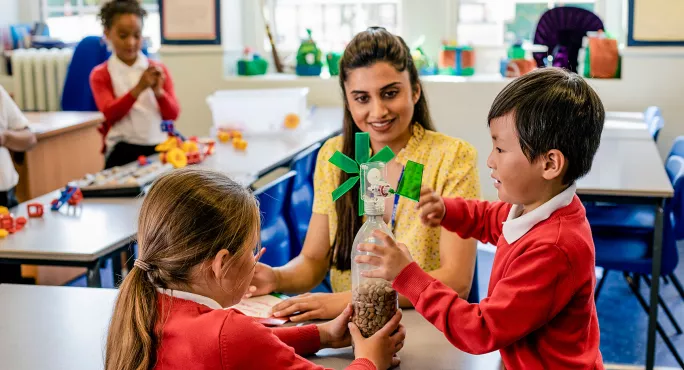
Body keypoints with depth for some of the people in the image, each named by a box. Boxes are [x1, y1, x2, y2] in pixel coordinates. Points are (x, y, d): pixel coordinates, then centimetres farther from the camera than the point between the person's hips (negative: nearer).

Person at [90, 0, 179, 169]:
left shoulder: (159, 70, 10)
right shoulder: (101, 75, 6)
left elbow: (173, 115, 4)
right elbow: (110, 114, -10)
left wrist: (159, 92, -16)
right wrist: (138, 88, -24)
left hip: (159, 147, 2)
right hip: (124, 151, -2)